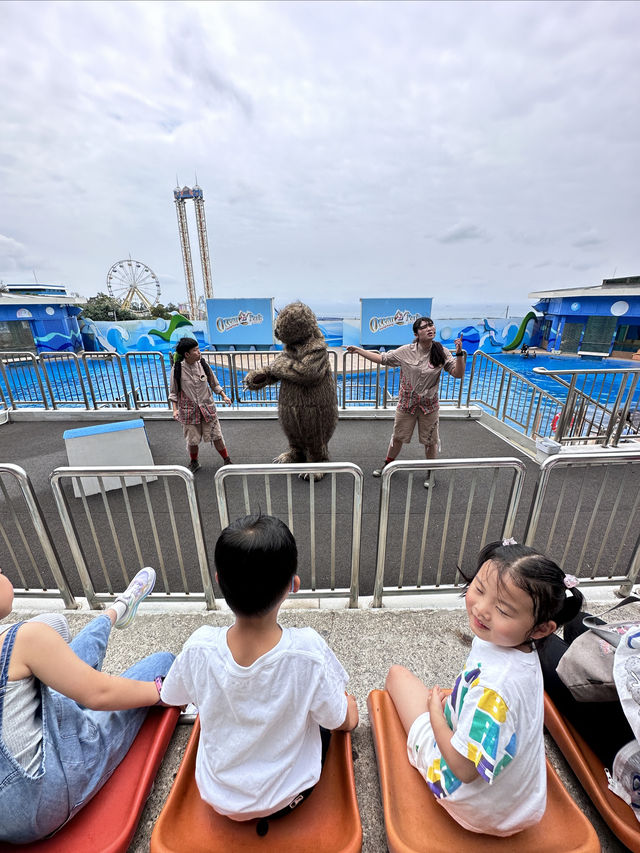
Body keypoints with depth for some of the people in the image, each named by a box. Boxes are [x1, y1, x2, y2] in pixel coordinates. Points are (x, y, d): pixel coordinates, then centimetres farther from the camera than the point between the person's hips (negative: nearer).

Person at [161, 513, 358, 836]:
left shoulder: (199, 647, -28)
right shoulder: (308, 650, -33)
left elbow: (172, 698, -5)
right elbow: (341, 722, -15)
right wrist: (349, 706, 7)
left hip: (218, 797, 2)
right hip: (285, 797, -1)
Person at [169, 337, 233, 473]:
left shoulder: (203, 364, -4)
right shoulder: (177, 369, -11)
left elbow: (214, 383, 9)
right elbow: (173, 392, -2)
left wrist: (224, 396, 1)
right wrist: (175, 409, -10)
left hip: (207, 408, 2)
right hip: (189, 410, -1)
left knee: (216, 436, 6)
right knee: (192, 439, 9)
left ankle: (227, 460, 24)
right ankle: (194, 463, 35)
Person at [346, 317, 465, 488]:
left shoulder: (441, 353, -8)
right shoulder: (405, 351, -9)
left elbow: (458, 374, -10)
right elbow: (382, 358, -1)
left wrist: (459, 353, -25)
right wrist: (359, 350, -5)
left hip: (429, 406, 0)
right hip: (406, 403, 0)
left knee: (430, 441, 11)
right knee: (398, 437, 15)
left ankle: (431, 473, 34)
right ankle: (387, 464, 39)